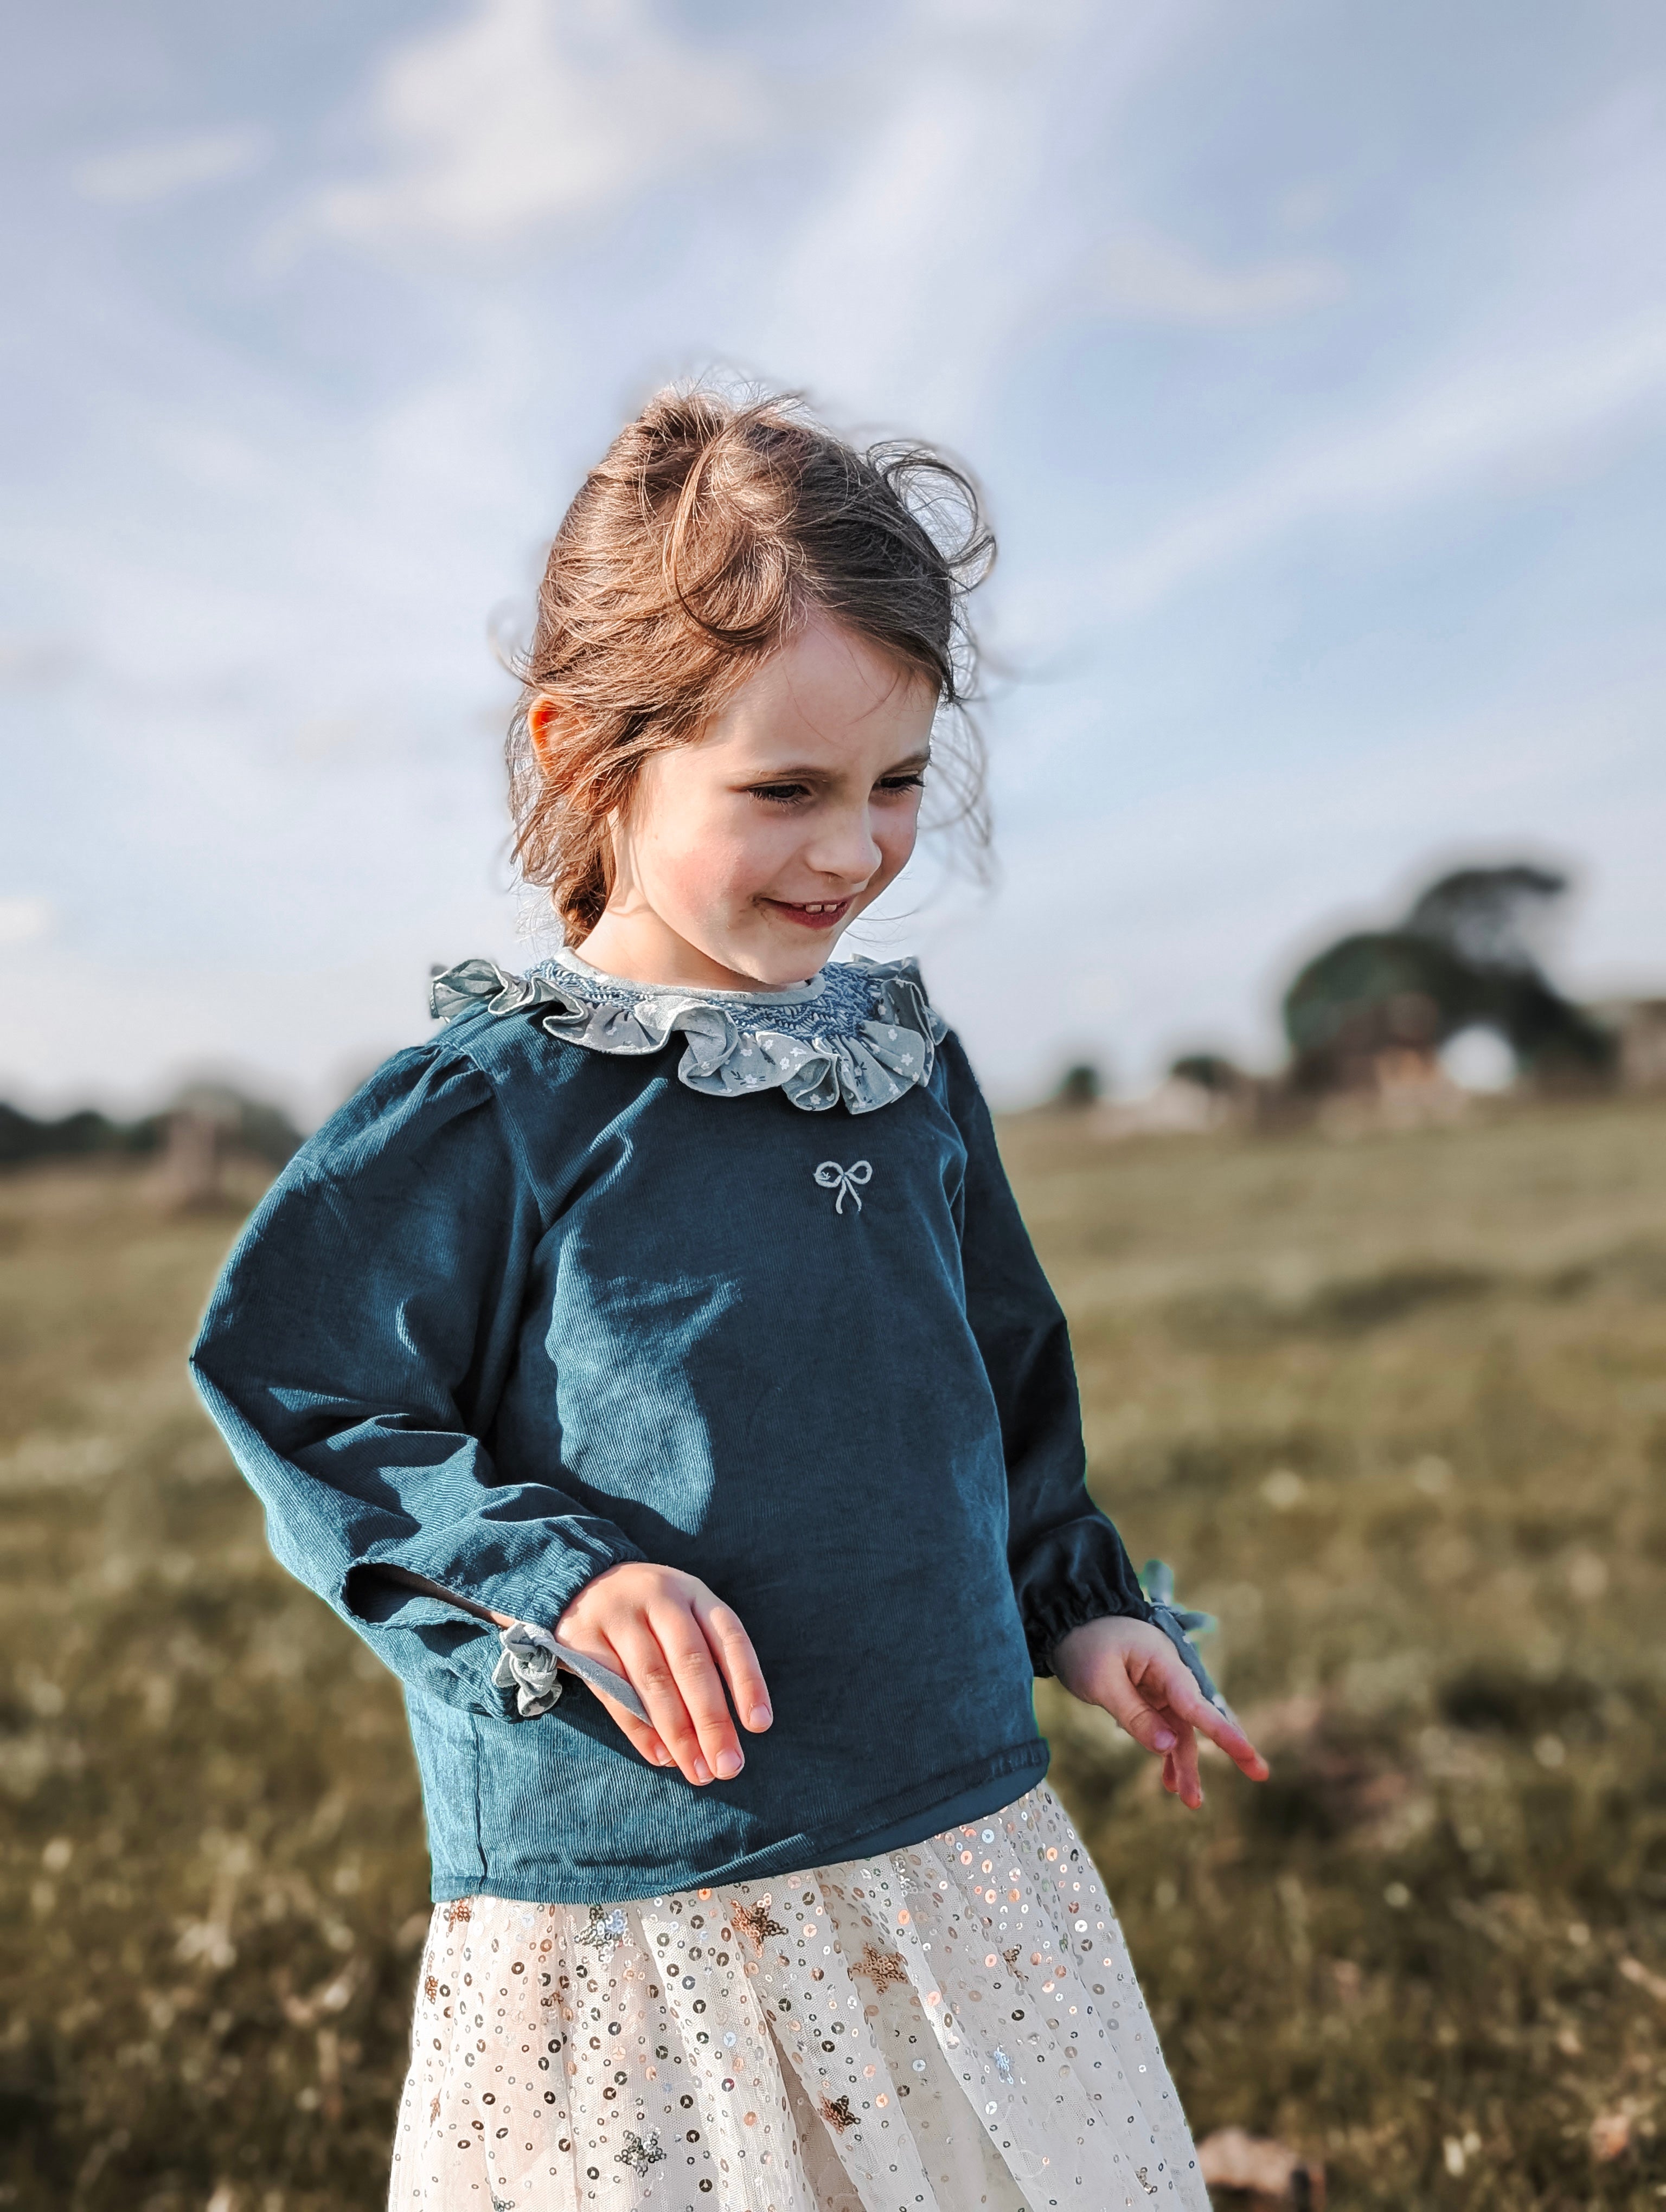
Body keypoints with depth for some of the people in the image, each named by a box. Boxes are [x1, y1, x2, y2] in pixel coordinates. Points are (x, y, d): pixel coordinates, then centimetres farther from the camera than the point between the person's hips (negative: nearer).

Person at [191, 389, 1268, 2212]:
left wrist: (1077, 1602, 11)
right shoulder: (477, 1117, -14)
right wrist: (558, 1577, -21)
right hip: (621, 1915, -5)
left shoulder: (910, 1069, 4)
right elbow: (307, 1407, -10)